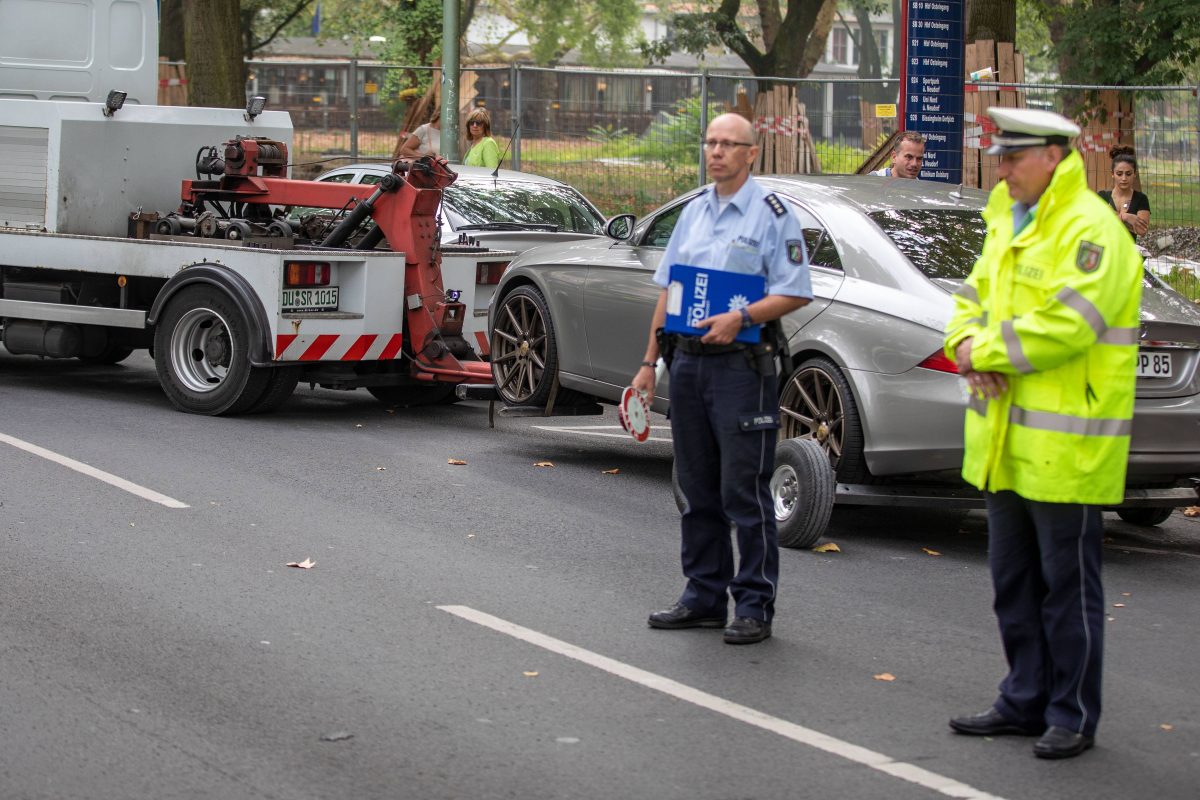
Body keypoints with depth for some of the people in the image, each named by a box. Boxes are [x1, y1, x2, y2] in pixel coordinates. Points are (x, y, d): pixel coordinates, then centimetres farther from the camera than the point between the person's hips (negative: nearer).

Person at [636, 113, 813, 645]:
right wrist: (650, 362, 15)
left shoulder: (772, 214, -4)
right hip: (688, 362, 7)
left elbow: (795, 293, -10)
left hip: (741, 366, -7)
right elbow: (667, 292, 19)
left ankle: (754, 605, 1)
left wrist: (739, 317, -22)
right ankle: (704, 597, 20)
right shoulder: (693, 212, 15)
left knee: (744, 491, -5)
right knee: (698, 490, 12)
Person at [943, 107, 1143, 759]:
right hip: (1008, 441, 9)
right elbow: (973, 298, 18)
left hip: (1064, 445, -9)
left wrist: (986, 351, -15)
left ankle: (1073, 717, 8)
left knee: (1068, 585, -1)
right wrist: (967, 344, -4)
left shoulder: (1092, 231, -15)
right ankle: (1026, 701, 27)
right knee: (1014, 580, 16)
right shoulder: (1009, 225, 15)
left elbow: (1065, 324, -25)